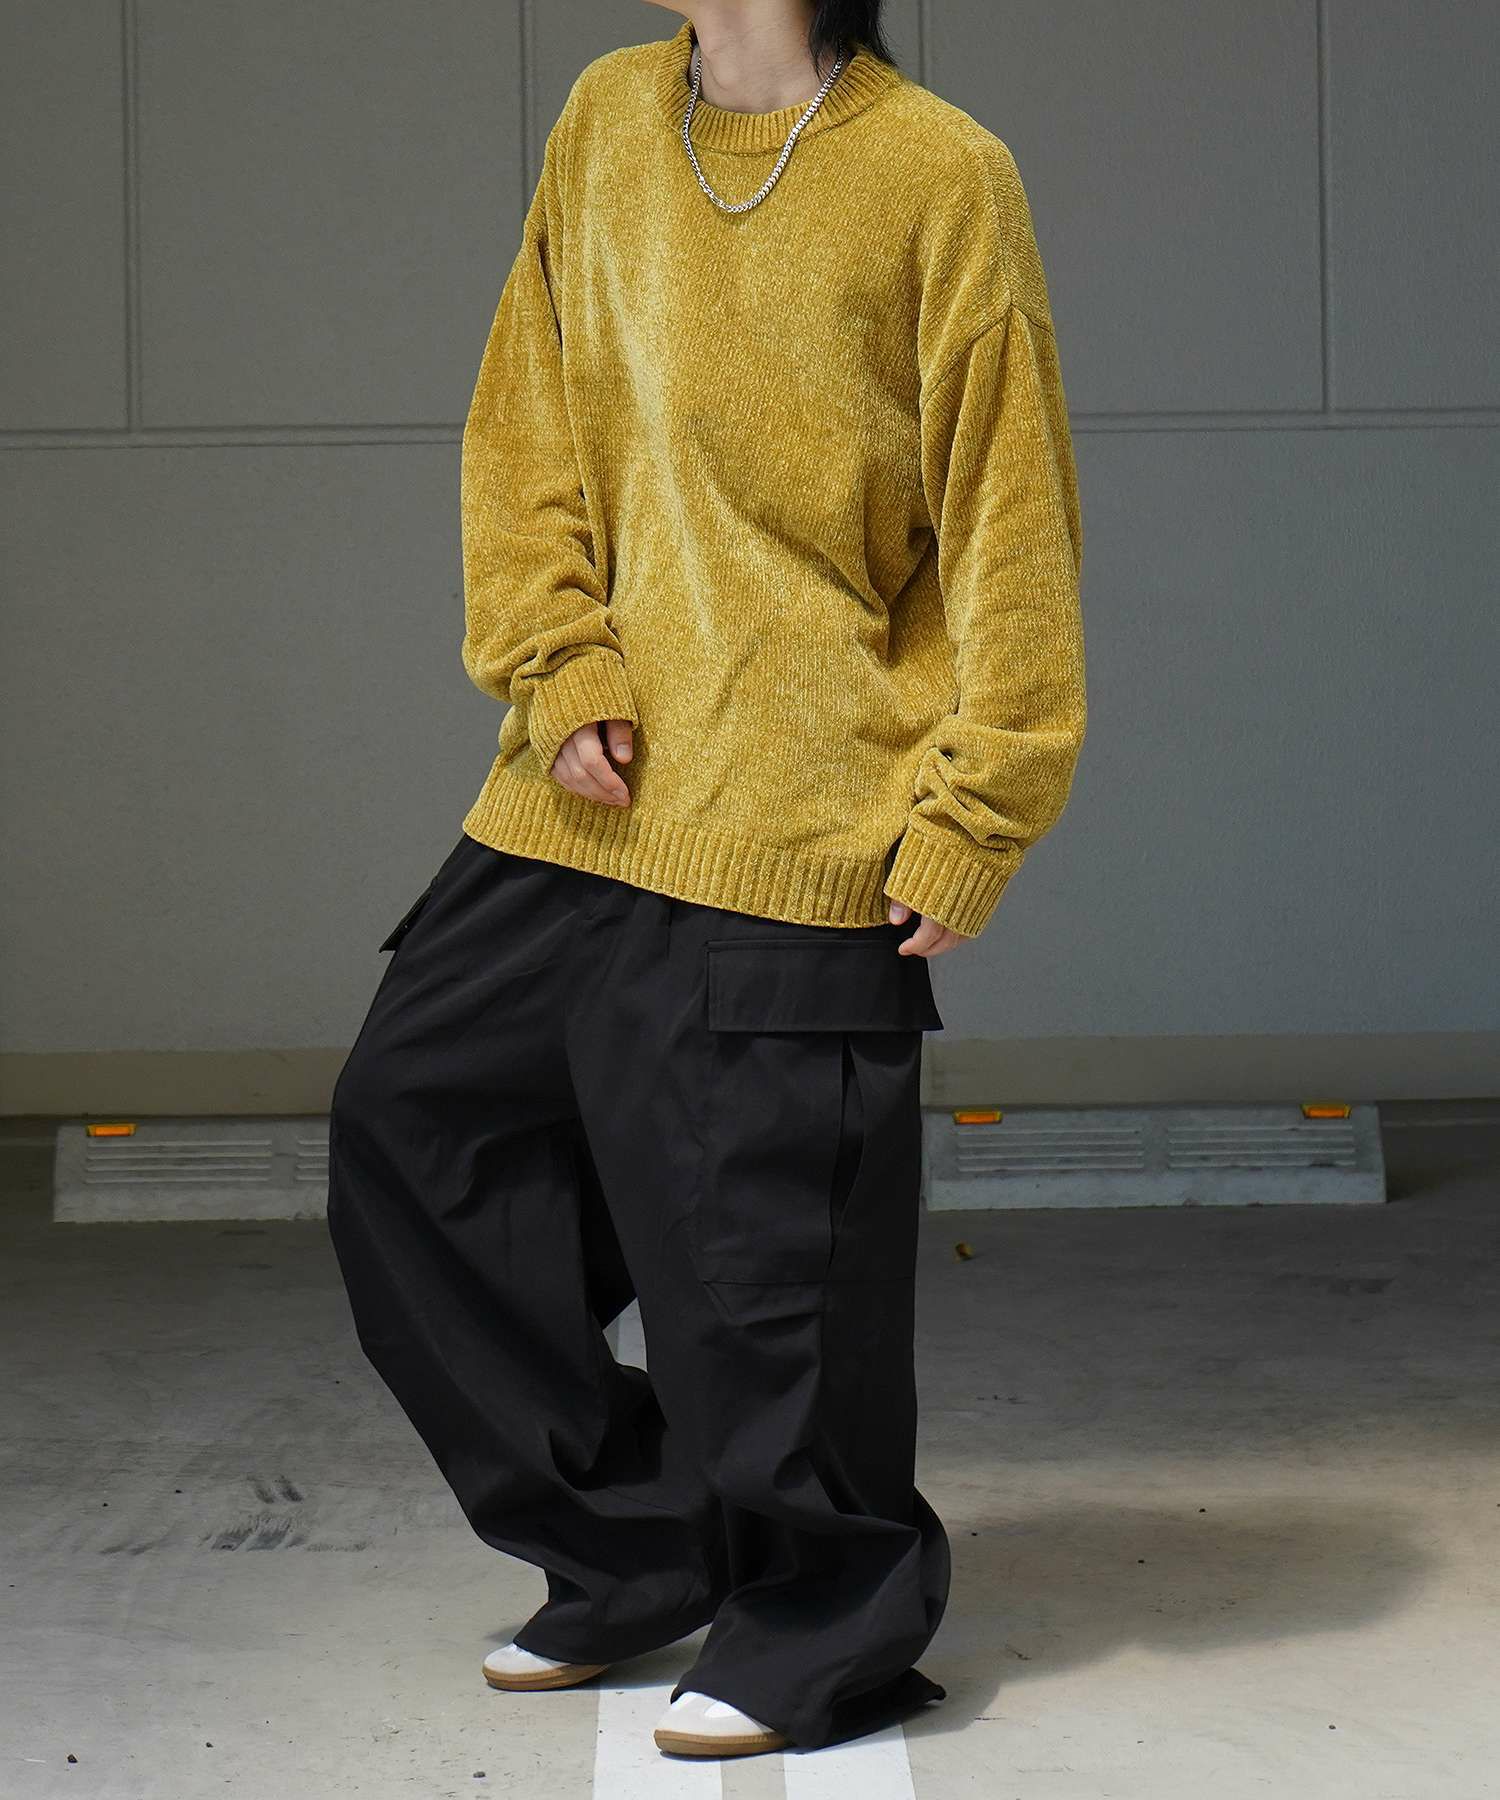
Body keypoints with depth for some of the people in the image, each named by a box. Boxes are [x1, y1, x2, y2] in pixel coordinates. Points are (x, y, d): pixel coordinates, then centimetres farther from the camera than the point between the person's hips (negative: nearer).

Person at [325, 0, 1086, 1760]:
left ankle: (823, 1630, 21)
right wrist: (557, 669, 0)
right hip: (582, 803, 7)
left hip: (797, 823, -6)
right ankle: (632, 1549, 24)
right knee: (412, 1122, 9)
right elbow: (522, 427, 13)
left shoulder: (939, 176, -7)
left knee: (764, 1235, -2)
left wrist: (969, 817, -8)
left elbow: (1007, 521, -6)